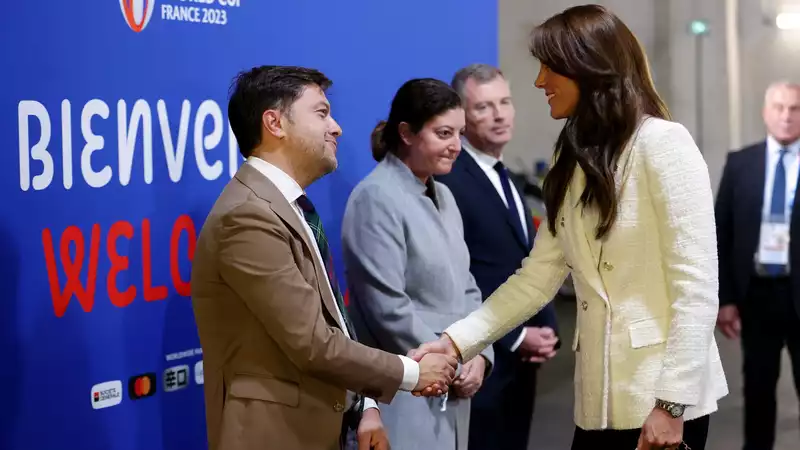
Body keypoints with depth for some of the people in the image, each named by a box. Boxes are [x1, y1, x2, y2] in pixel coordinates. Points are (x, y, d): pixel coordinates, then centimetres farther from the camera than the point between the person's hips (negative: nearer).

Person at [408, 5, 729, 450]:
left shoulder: (663, 144, -9)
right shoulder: (574, 158, 14)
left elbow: (697, 287, -14)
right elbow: (538, 277, 10)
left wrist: (671, 403, -17)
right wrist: (457, 341, -1)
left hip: (661, 395, -7)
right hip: (601, 397, 7)